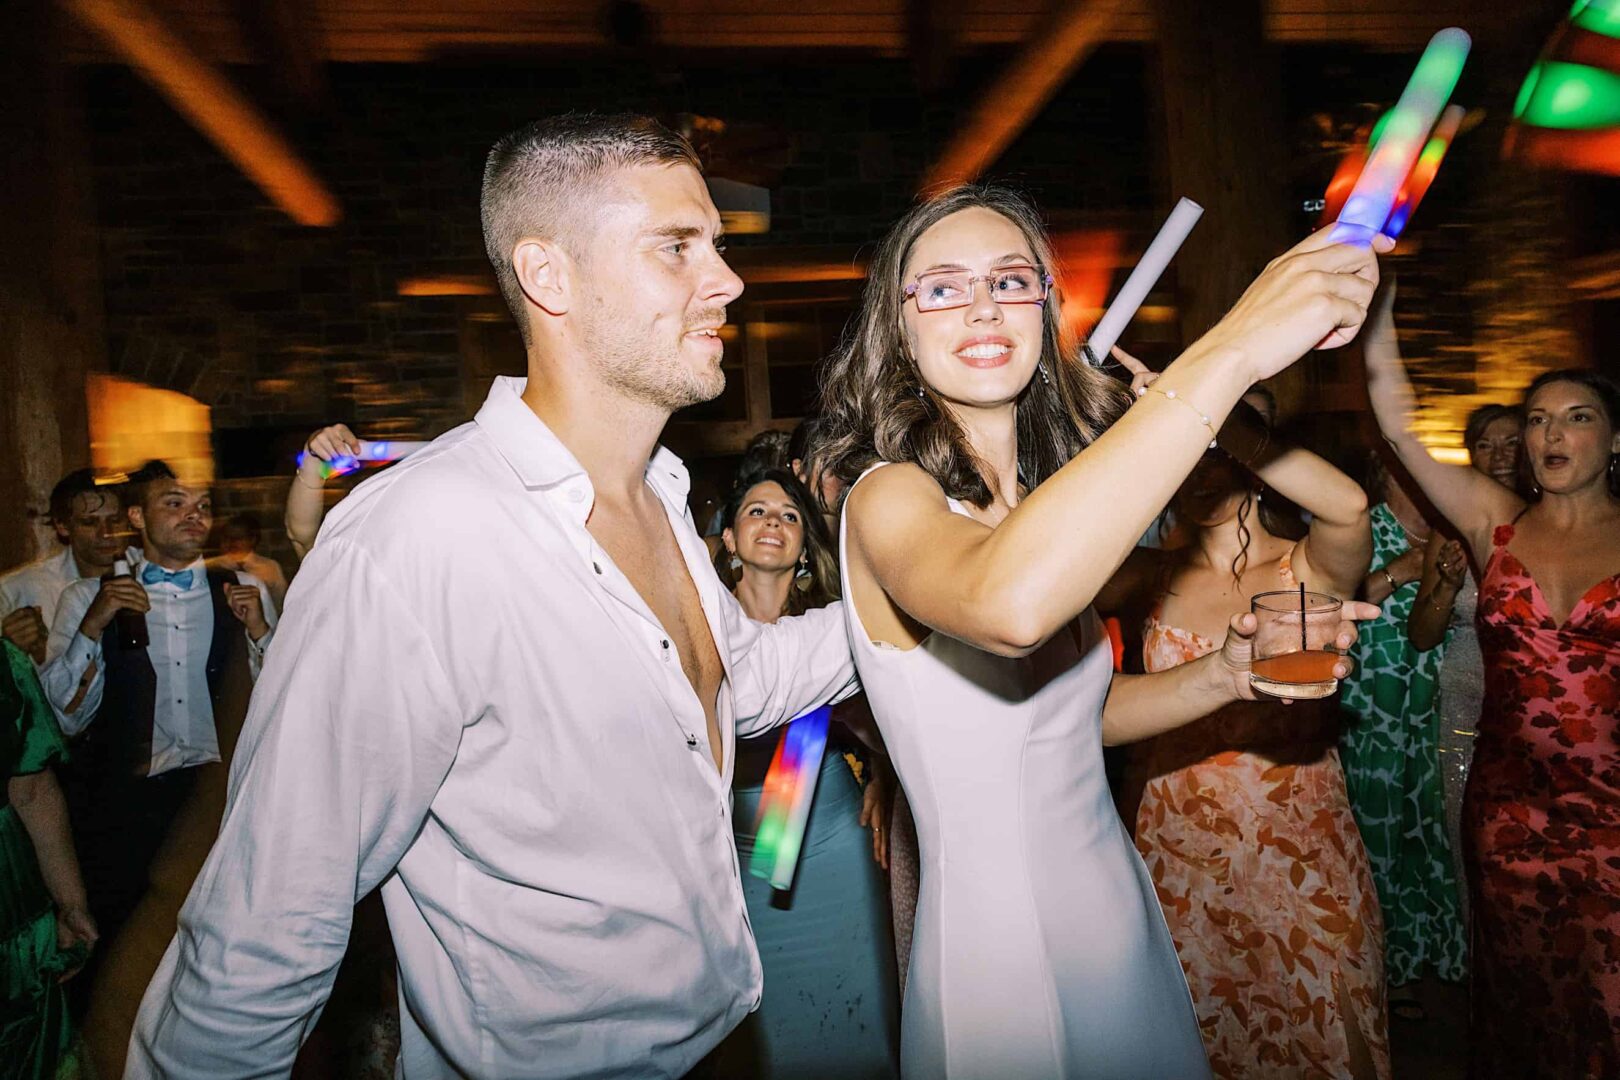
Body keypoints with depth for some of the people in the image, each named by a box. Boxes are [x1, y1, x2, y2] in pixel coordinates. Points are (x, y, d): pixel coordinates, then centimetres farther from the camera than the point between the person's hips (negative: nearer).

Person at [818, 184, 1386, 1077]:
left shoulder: (1047, 495, 4)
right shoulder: (887, 499, -18)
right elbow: (1008, 606, -42)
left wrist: (1220, 677, -3)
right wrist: (1230, 351, -38)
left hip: (1121, 910, 7)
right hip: (999, 946, -7)